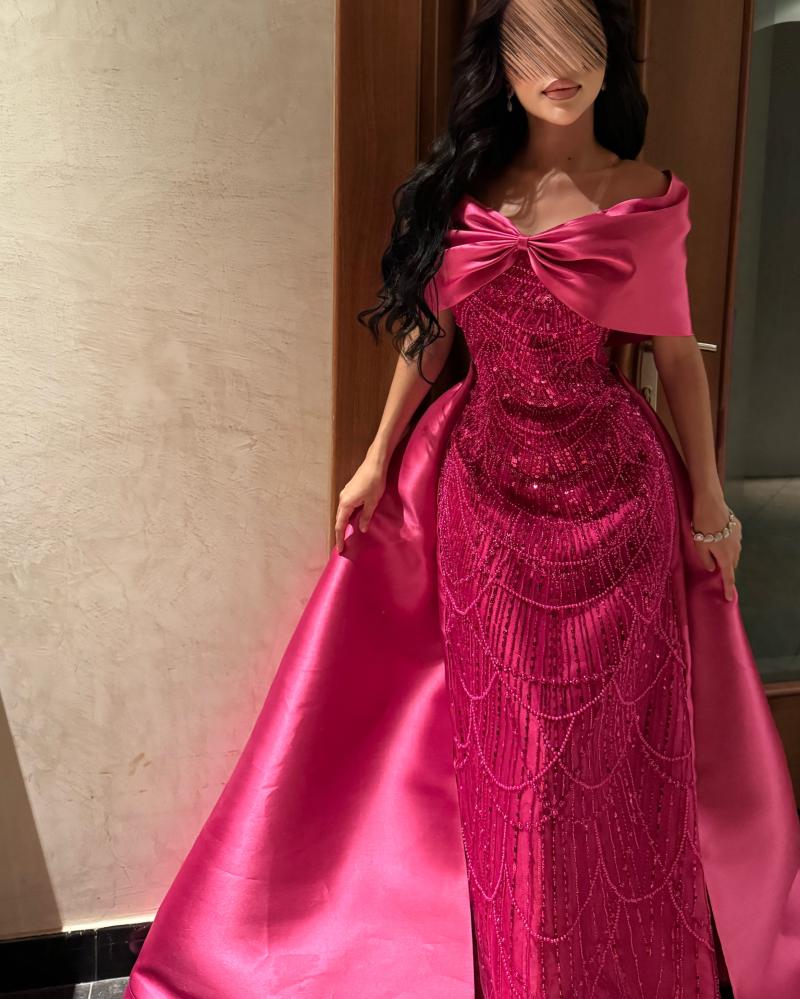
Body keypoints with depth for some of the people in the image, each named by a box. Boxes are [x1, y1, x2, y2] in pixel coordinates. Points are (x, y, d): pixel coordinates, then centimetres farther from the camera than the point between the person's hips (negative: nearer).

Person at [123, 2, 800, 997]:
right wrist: (377, 462, 9)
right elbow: (428, 334, 9)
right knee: (500, 743, 12)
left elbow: (678, 358, 1)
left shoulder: (647, 201, -3)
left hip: (612, 495, -2)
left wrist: (709, 505, 2)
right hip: (482, 489, 2)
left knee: (612, 743, 7)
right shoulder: (458, 192, 2)